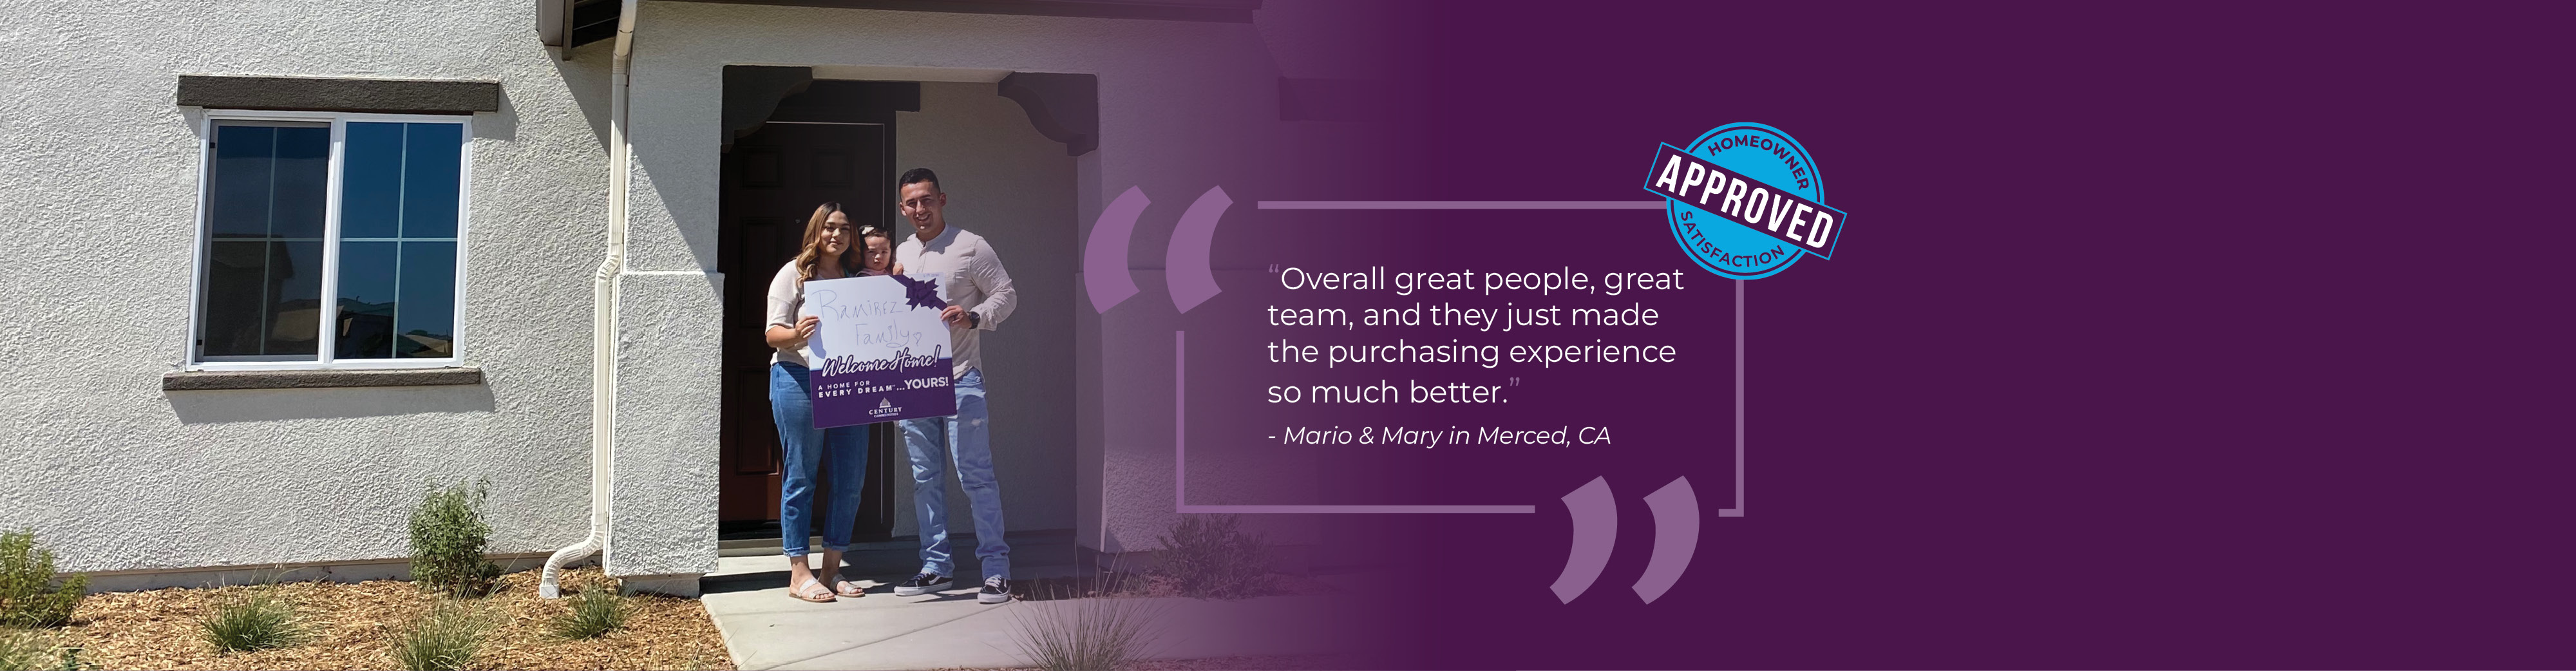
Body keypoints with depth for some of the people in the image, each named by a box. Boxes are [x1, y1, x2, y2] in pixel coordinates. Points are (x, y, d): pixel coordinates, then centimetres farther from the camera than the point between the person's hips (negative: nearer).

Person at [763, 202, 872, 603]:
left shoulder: (858, 279, 18)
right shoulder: (795, 273, 3)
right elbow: (774, 333, -1)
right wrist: (797, 334, -25)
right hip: (800, 379, -5)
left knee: (850, 479, 3)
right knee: (800, 479, -2)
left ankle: (831, 571, 13)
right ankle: (799, 574, 4)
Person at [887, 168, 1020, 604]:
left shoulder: (971, 247, -2)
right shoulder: (901, 254, 15)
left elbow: (1006, 295, -2)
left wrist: (973, 316, -19)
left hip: (960, 376, -6)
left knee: (975, 474, -8)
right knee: (925, 478, 8)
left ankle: (996, 569, -4)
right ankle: (936, 566, 16)